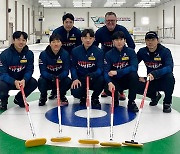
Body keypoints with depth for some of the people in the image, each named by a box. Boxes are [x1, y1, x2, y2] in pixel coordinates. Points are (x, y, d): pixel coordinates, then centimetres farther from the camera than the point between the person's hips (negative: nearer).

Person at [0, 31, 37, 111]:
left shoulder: (29, 54, -10)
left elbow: (29, 70, -11)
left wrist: (24, 80, -33)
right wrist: (14, 82, -39)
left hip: (22, 80, 3)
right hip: (8, 80, -3)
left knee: (33, 83, -22)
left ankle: (19, 99, 8)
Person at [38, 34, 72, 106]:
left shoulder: (65, 54, -13)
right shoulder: (43, 54, -16)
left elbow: (66, 71, -15)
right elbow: (43, 71, -20)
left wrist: (59, 77, -38)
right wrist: (52, 77, -40)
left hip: (60, 78, 1)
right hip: (47, 78, -1)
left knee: (68, 81, -28)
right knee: (41, 81, -32)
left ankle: (61, 95, 8)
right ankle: (43, 96, 4)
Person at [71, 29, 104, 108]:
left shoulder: (98, 51, -8)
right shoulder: (75, 51, -2)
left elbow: (100, 68, -14)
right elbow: (73, 67, 2)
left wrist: (92, 75, -35)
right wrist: (75, 79, -15)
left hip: (93, 79, 0)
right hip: (80, 78, 0)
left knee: (101, 79, -34)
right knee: (75, 92, -28)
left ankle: (94, 98, -1)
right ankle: (83, 97, 15)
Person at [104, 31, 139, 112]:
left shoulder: (130, 51, -8)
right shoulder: (109, 54, -6)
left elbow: (134, 67, -22)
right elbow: (106, 71, -14)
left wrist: (117, 72, -29)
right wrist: (109, 83, -35)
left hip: (127, 80, 0)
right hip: (115, 81, 0)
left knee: (134, 75, -31)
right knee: (110, 89, -30)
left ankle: (131, 102, -16)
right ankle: (115, 99, 10)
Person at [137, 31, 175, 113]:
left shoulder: (165, 51, -18)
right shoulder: (142, 52, -5)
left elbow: (169, 68, -33)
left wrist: (154, 74, -49)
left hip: (163, 81, -3)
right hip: (151, 81, 3)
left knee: (169, 76, -37)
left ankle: (167, 103, -10)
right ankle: (155, 95, 11)